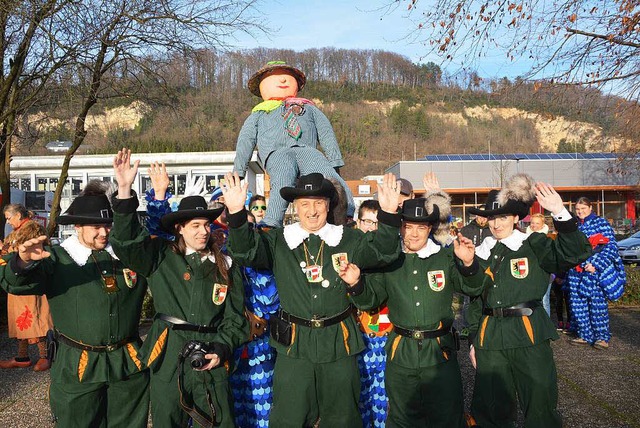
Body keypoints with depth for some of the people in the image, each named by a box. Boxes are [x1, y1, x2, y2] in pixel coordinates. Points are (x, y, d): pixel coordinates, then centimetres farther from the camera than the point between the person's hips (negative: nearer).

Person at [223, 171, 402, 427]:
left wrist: (388, 214, -29)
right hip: (293, 344, 0)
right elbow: (245, 251, -11)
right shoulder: (278, 242, 0)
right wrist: (237, 214, -30)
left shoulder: (348, 240, 0)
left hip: (339, 343, 1)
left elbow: (381, 252, -10)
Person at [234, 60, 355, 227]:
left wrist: (335, 163, 12)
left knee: (330, 175, -33)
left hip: (307, 150, 1)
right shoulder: (259, 114, 37)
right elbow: (245, 142, 25)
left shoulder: (308, 108, 39)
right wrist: (237, 172, 13)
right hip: (276, 153, -1)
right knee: (283, 182, -38)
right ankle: (271, 226, -50)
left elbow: (326, 135, 27)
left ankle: (347, 218, -44)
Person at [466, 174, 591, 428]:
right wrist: (473, 340, 13)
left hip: (529, 332, -3)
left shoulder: (533, 245, -1)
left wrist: (560, 213, -28)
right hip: (490, 335, 3)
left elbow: (577, 253, -17)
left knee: (540, 404, 3)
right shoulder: (482, 253, 9)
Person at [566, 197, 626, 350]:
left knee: (597, 303, -4)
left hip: (595, 271, -5)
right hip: (575, 272, 5)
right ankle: (585, 335, 16)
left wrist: (596, 264, -16)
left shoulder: (600, 222, -1)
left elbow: (611, 245, -8)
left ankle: (602, 337, 8)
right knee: (578, 304, 5)